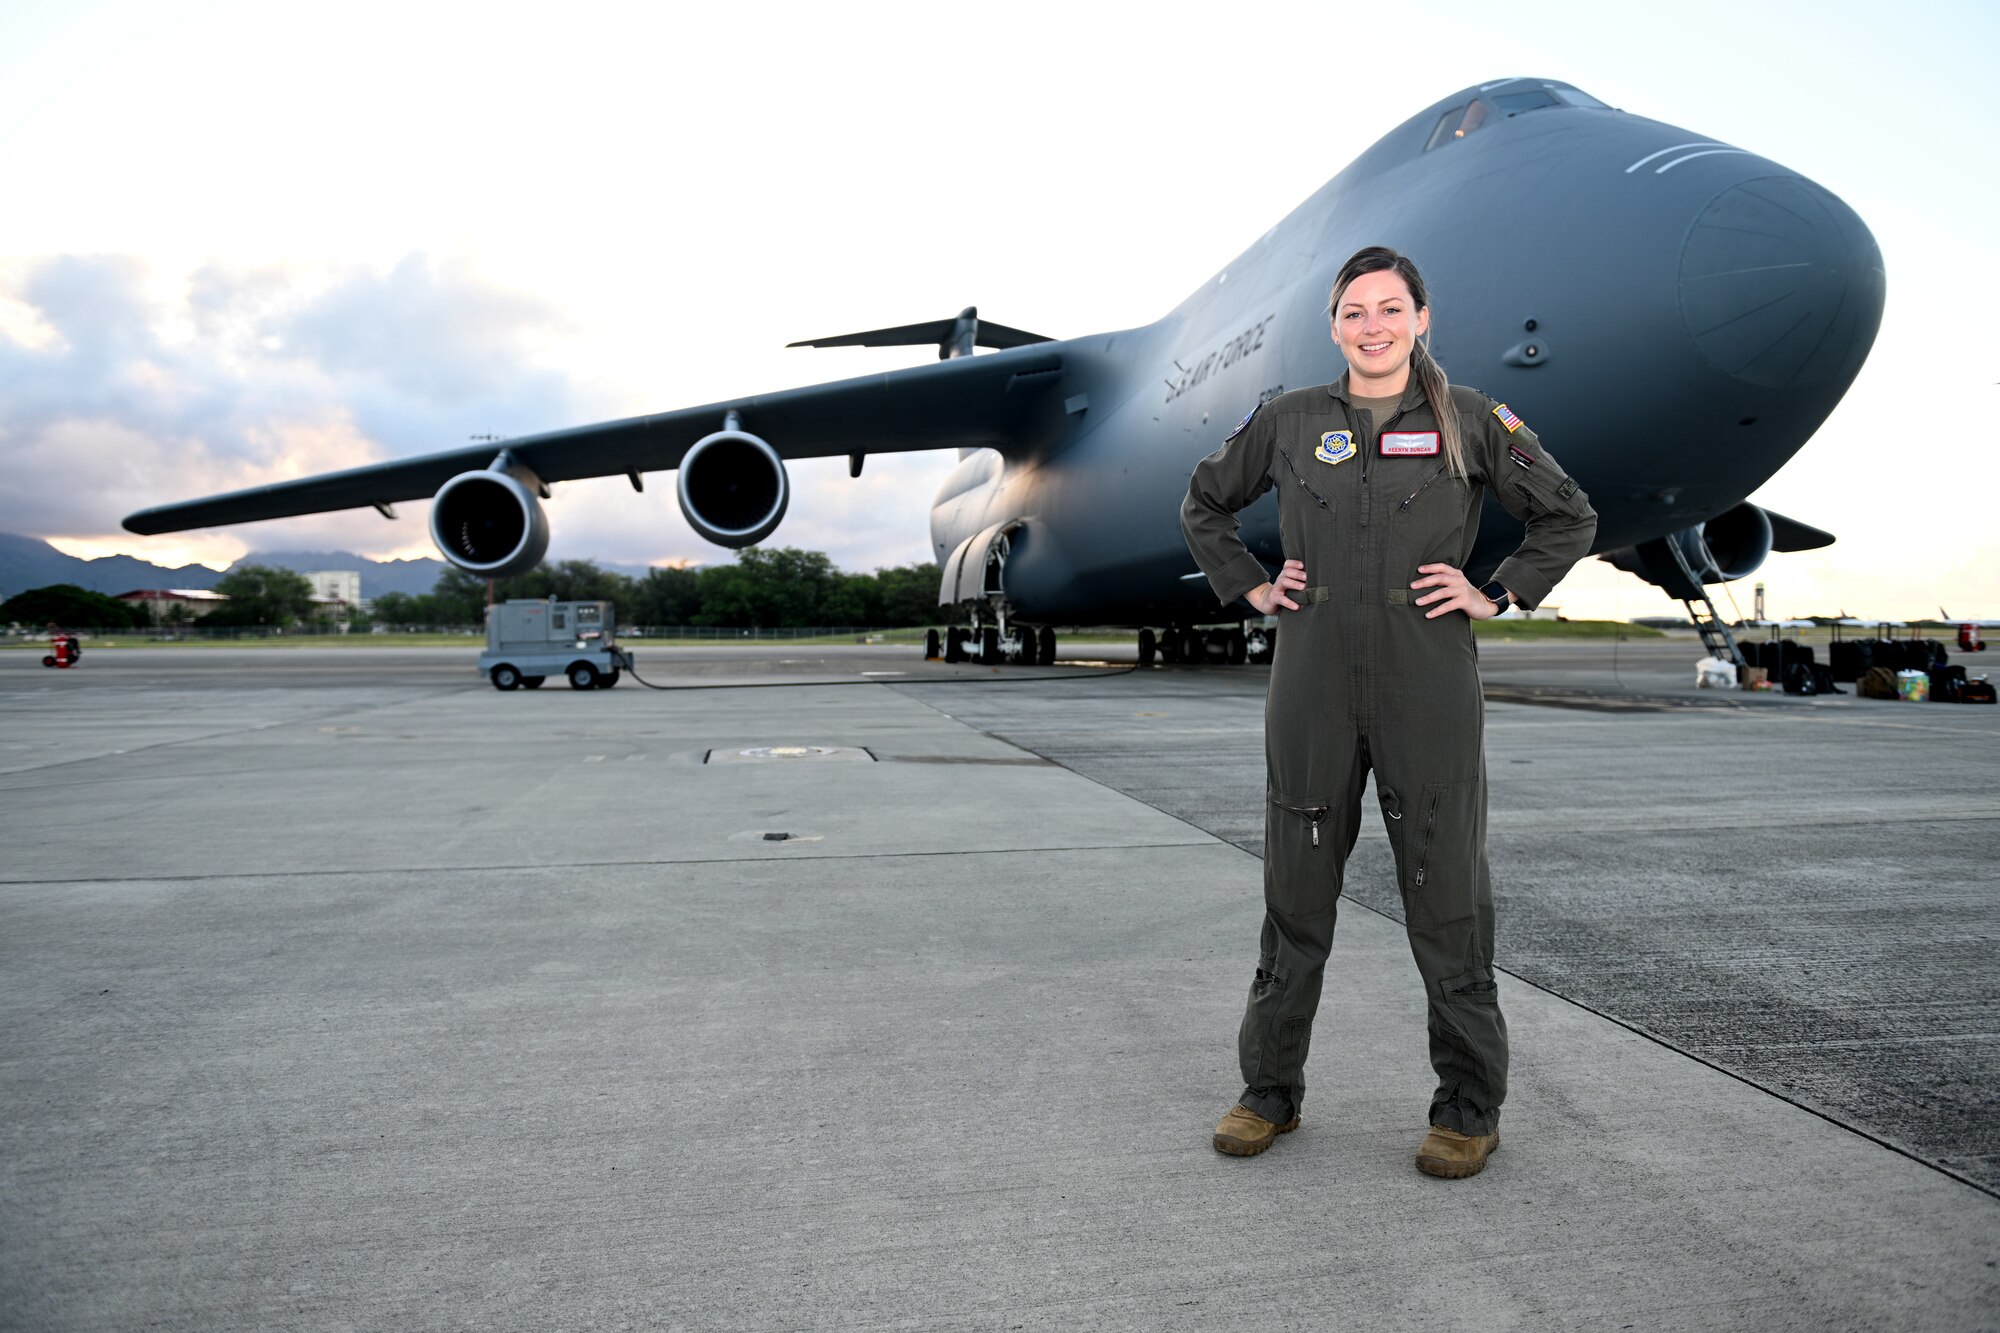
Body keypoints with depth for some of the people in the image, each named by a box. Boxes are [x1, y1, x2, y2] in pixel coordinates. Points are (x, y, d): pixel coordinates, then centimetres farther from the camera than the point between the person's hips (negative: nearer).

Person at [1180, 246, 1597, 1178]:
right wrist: (1251, 588, 9)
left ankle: (1469, 1111, 20)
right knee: (1295, 892, 8)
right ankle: (1269, 1092, 23)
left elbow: (1569, 517, 12)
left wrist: (1496, 595, 2)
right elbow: (1203, 505, 20)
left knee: (1447, 898, 4)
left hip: (1429, 690, -1)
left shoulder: (1467, 419, 4)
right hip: (1312, 684, 2)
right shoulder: (1288, 422, 7)